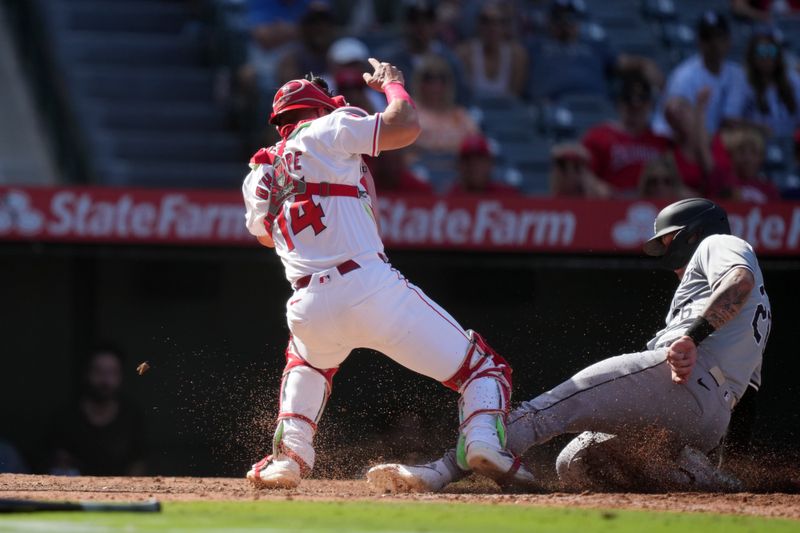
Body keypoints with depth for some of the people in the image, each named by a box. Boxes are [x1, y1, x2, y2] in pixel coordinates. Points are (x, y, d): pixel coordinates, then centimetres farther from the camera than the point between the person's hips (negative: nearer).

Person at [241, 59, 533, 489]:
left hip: (309, 309, 5)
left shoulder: (257, 178, 22)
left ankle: (289, 452, 22)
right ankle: (484, 438, -25)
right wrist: (392, 84, 20)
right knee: (480, 367, 3)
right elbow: (406, 126, 0)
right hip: (370, 288, -5)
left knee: (307, 361, 41)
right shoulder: (328, 131, 7)